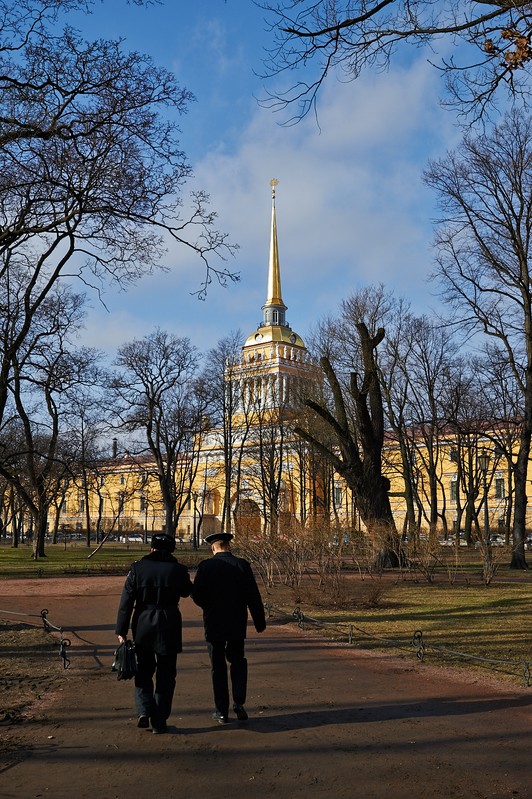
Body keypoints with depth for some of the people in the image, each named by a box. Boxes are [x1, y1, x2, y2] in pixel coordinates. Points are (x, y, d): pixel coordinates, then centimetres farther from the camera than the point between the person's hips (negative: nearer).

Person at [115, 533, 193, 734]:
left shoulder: (137, 568, -4)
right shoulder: (178, 569, -6)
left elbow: (126, 602, -5)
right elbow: (187, 591, 13)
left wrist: (121, 631, -1)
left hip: (142, 626, 1)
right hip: (169, 627, -1)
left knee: (143, 671, 19)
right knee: (165, 675, 11)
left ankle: (144, 710, 3)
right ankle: (159, 721, 12)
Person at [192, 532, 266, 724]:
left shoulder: (205, 566, -7)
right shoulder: (242, 565, -5)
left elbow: (196, 595, -7)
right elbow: (253, 596, -5)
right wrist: (259, 621, 3)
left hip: (214, 624, -1)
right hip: (237, 624, 1)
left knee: (218, 667, 9)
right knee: (237, 661, 19)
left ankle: (221, 711, 12)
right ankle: (239, 702, 4)